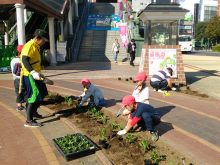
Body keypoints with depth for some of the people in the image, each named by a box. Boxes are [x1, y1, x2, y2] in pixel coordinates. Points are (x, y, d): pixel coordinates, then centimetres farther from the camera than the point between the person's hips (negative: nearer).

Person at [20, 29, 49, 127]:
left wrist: (39, 73, 29)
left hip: (35, 76, 10)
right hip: (29, 76, -10)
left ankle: (34, 112, 38)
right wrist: (33, 73, -38)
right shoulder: (29, 46, -15)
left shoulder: (36, 47, 17)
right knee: (34, 96, -10)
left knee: (42, 94, 18)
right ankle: (29, 121, -2)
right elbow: (24, 60, -27)